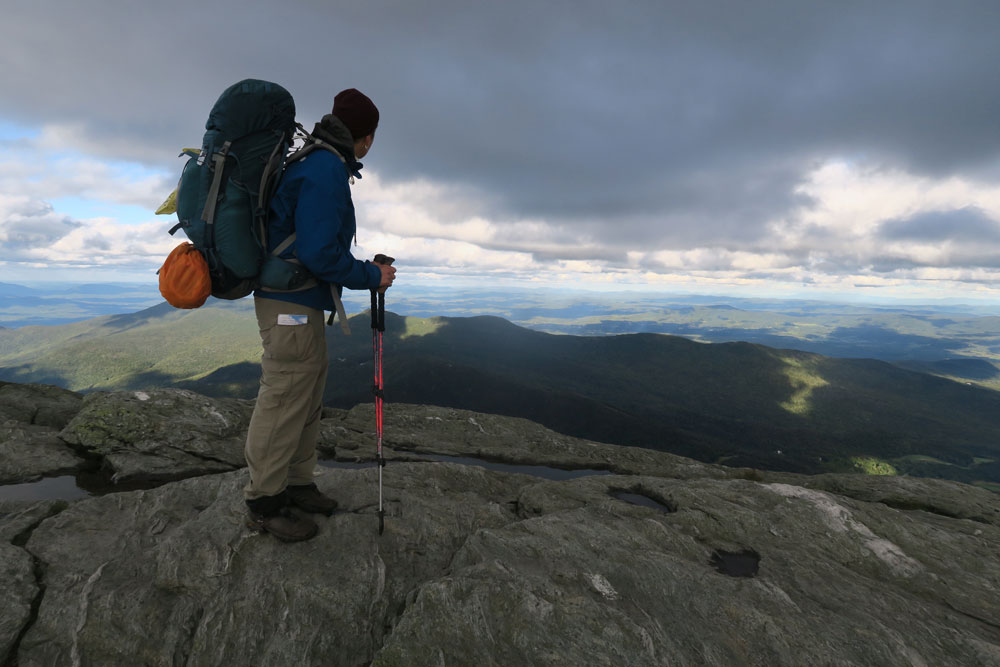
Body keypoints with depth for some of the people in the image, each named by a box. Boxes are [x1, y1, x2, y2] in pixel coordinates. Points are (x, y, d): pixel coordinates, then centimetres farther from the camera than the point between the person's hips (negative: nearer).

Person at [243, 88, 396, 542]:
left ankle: (296, 484, 29)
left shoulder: (311, 162, 16)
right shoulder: (327, 170, -17)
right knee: (284, 403, -1)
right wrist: (372, 277, -12)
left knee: (308, 399, 16)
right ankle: (264, 503, 14)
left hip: (302, 305, 11)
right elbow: (319, 253, -24)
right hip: (291, 306, -11)